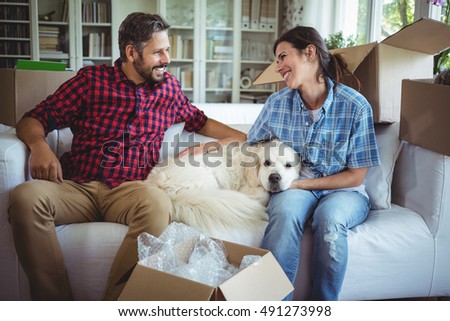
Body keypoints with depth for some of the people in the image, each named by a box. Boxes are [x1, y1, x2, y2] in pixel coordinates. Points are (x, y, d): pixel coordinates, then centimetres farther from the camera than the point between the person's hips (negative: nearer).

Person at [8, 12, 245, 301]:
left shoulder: (169, 86, 19)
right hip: (77, 187, 0)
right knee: (25, 197, -32)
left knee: (157, 203, -37)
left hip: (129, 189, 0)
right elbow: (33, 120, 11)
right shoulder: (92, 78, 12)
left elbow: (200, 122, 36)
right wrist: (39, 145, -13)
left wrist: (245, 137, 28)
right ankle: (56, 302, -22)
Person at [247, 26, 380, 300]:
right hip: (294, 188, 2)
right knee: (285, 210, -35)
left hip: (343, 190, -1)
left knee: (329, 216, -37)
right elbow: (250, 144, 14)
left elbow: (356, 175, -7)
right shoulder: (277, 103, 0)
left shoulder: (355, 106, -11)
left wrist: (302, 183, -13)